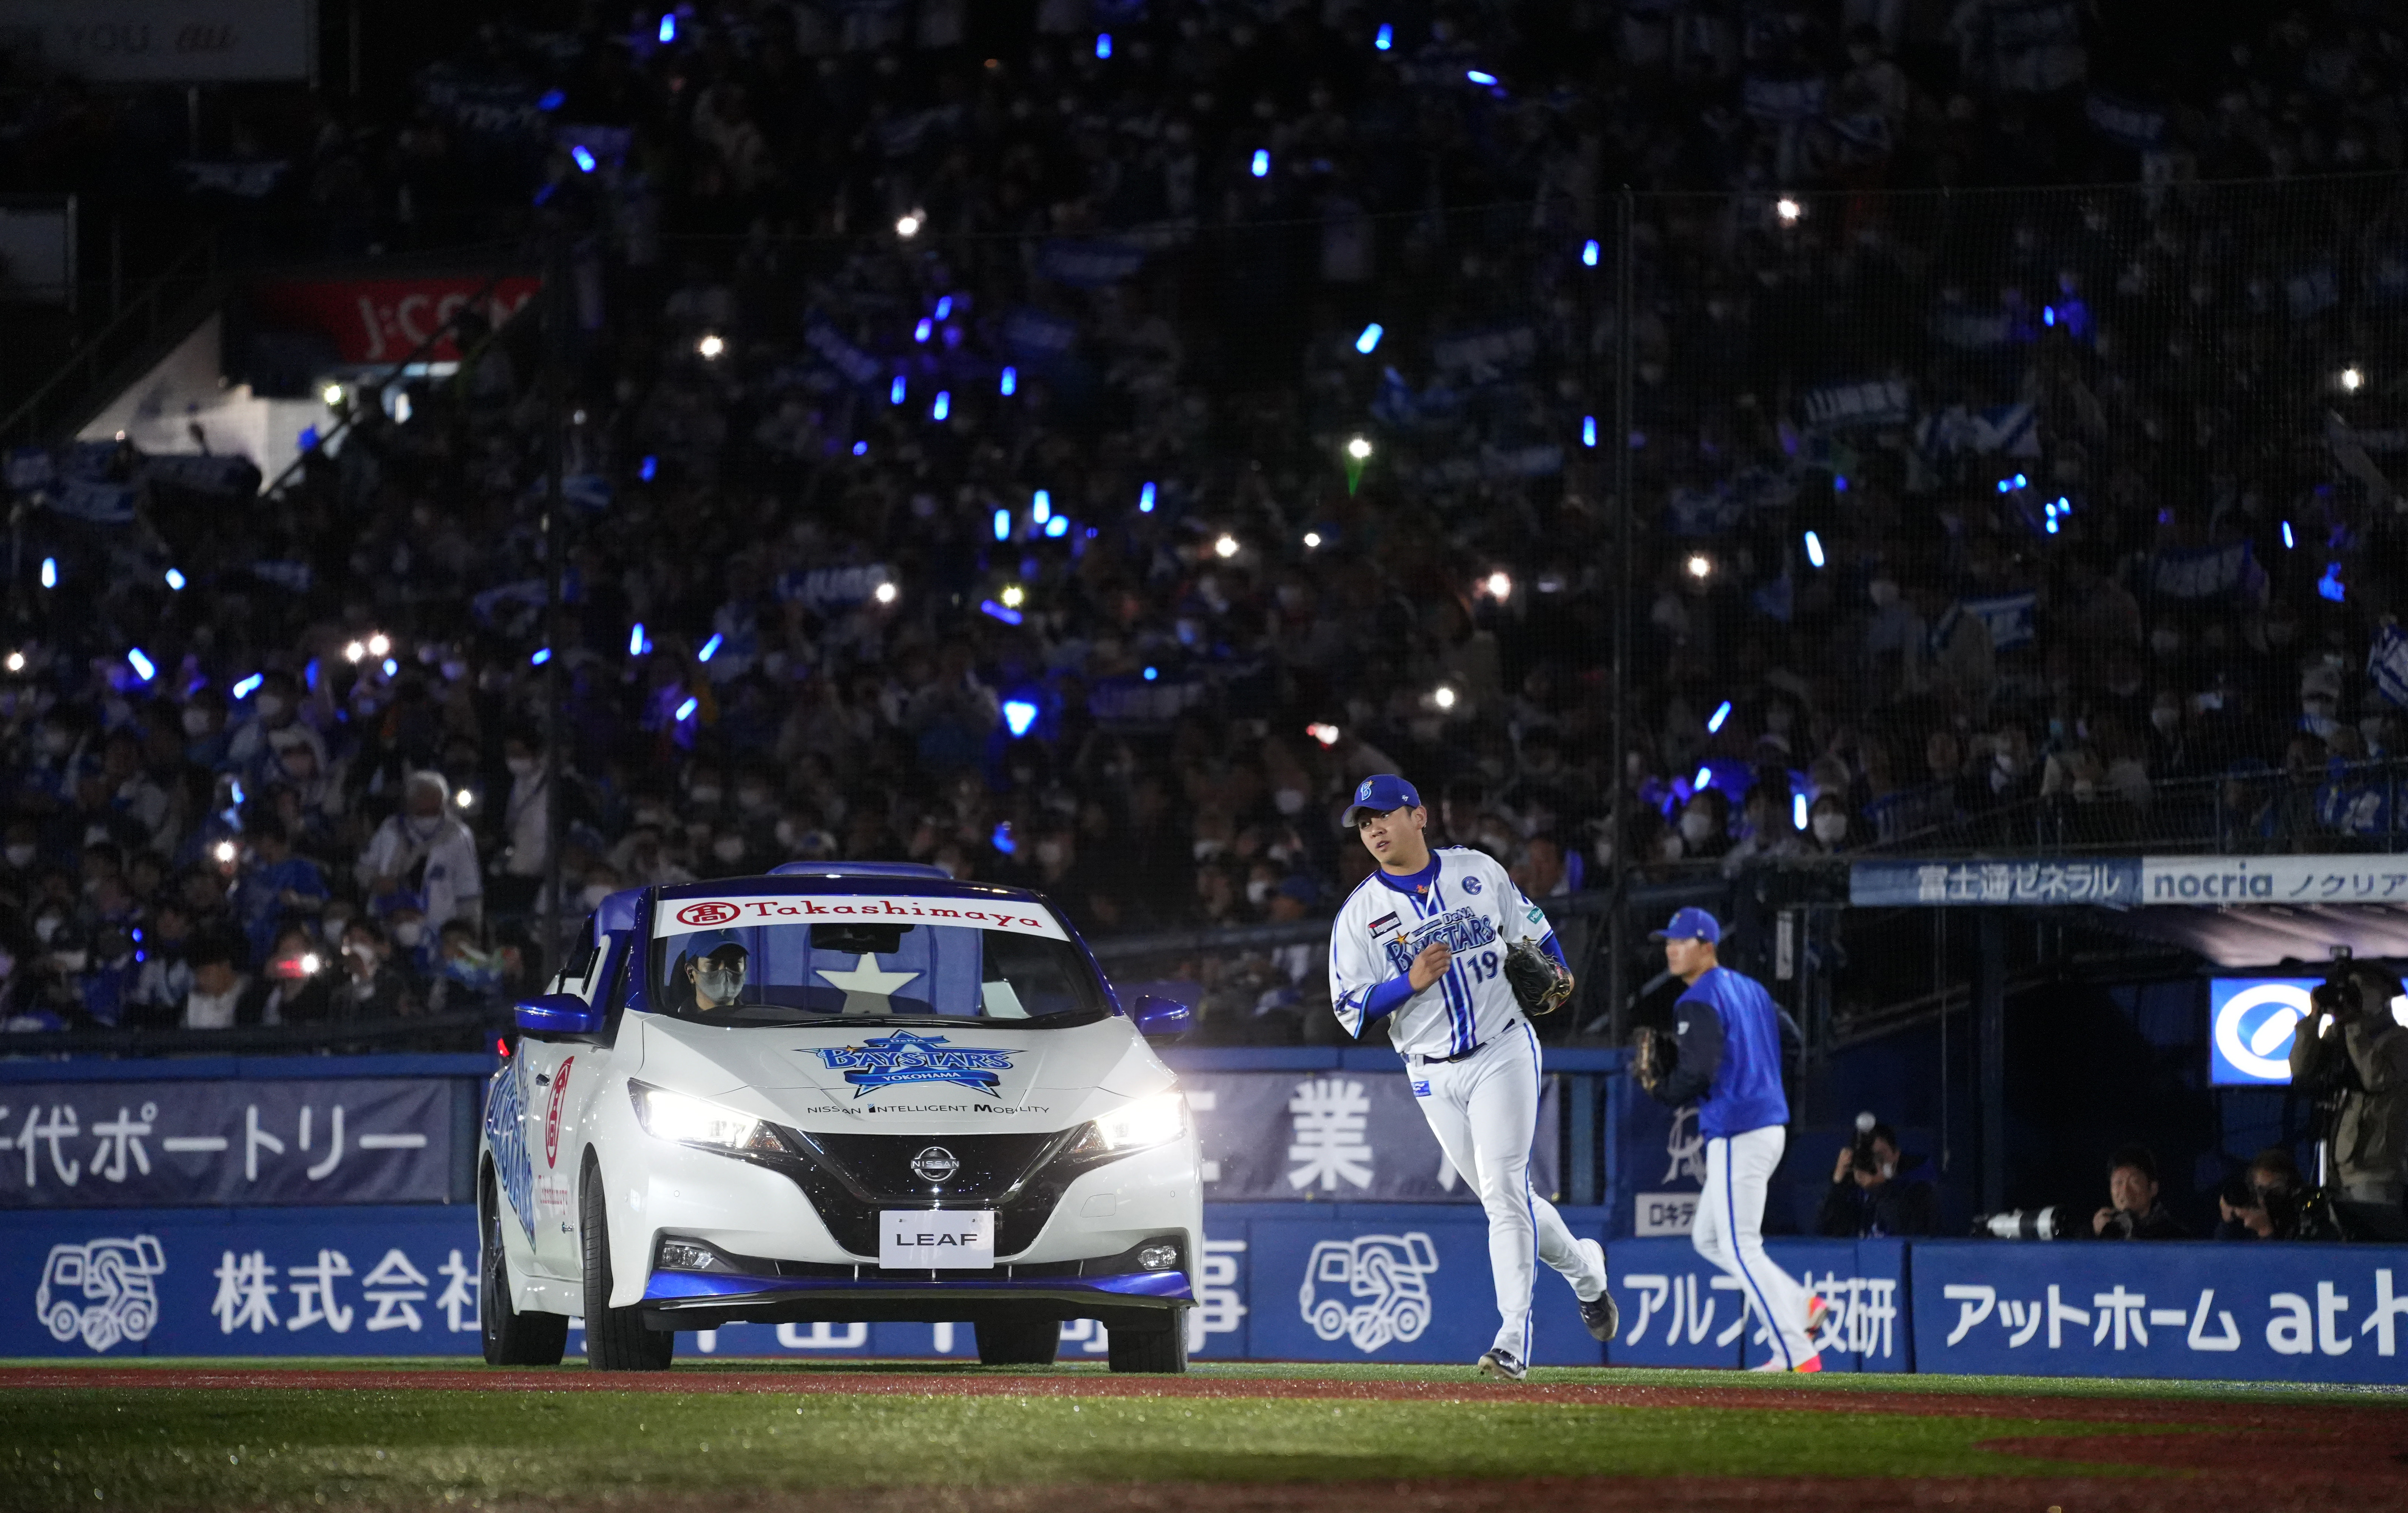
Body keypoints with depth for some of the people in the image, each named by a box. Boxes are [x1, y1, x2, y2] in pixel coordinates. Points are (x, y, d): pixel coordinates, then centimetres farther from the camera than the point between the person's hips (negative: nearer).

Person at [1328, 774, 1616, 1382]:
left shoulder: (1479, 872, 2)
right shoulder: (1359, 915, 0)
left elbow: (1531, 928, 16)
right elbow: (1350, 1011, -5)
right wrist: (1411, 983, -20)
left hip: (1503, 1052, -2)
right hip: (1433, 1076, 2)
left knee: (1503, 1189, -14)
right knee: (1502, 1196, 9)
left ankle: (1514, 1340, -16)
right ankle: (1582, 1265, 37)